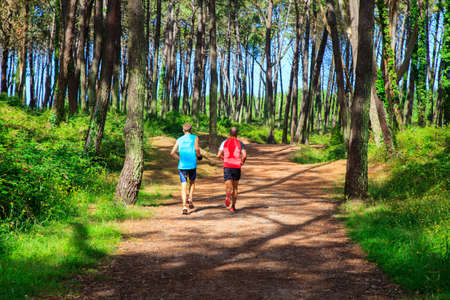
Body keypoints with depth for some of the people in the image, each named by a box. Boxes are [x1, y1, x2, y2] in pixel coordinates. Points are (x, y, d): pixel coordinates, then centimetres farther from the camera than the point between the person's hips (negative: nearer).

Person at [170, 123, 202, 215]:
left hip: (182, 165, 1)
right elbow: (197, 148, -14)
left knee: (184, 186, 1)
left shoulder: (179, 140, 12)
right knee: (192, 182, 23)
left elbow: (172, 153, 6)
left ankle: (184, 206, -11)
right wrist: (199, 156, 5)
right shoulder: (194, 138, 5)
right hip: (192, 164, -1)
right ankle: (190, 199, 5)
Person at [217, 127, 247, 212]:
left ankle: (228, 195, -42)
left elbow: (219, 155, 3)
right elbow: (244, 155, -10)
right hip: (237, 167, 0)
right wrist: (242, 162, 10)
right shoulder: (240, 143, 4)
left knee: (228, 186, -5)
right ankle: (233, 206, 15)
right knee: (235, 187, 14)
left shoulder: (224, 142, 7)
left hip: (227, 166, 0)